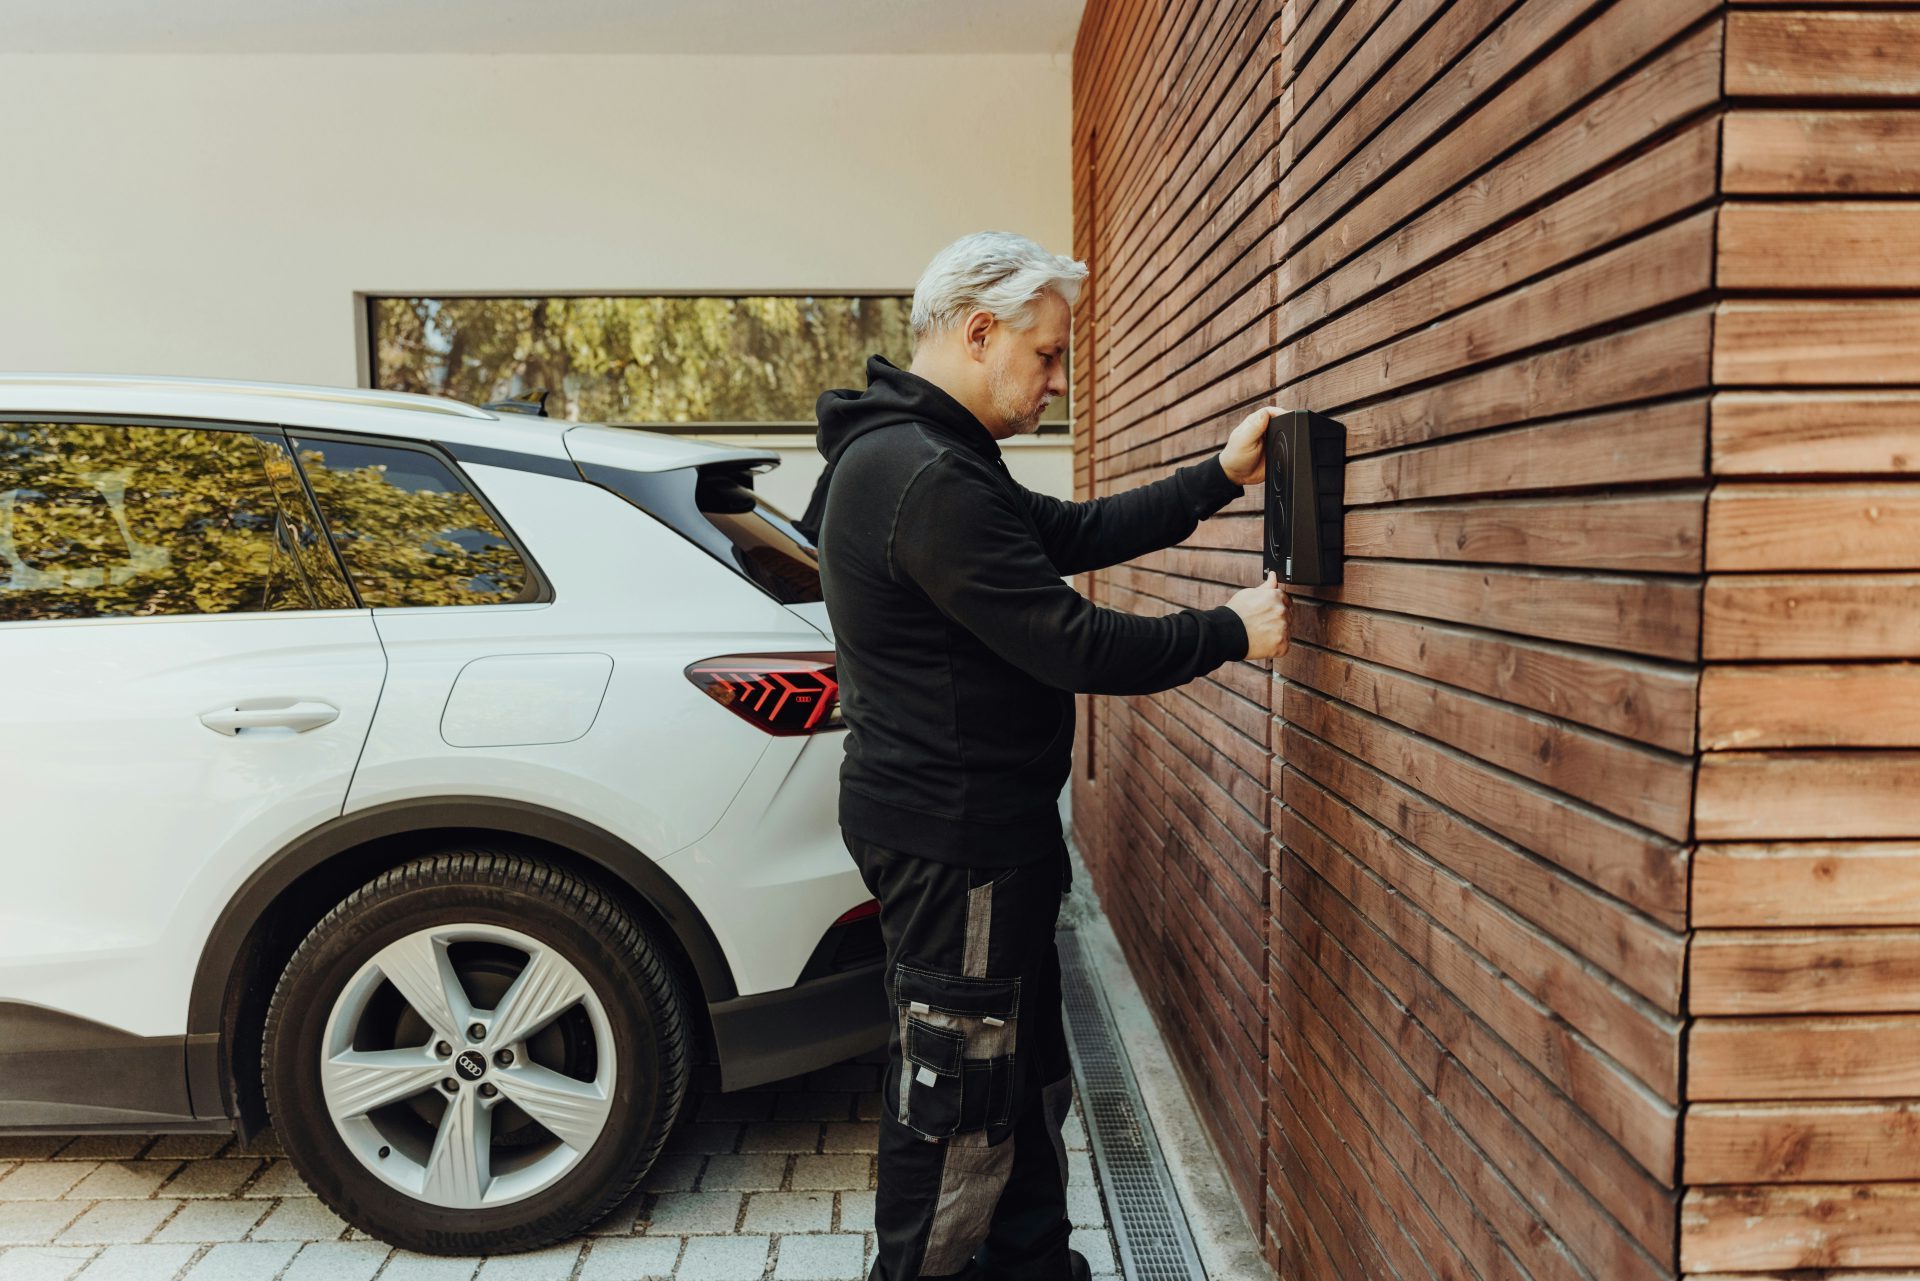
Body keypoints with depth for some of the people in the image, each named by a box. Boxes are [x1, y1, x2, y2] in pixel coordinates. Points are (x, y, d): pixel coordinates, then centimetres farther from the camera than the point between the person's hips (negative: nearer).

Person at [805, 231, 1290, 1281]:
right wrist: (1229, 631, -11)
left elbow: (1072, 532, 13)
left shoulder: (922, 456, 12)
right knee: (959, 1106, 5)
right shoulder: (930, 480, -24)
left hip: (977, 828, 11)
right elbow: (1075, 646, -24)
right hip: (953, 840, -11)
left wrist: (1222, 475, 8)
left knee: (1028, 1074, 23)